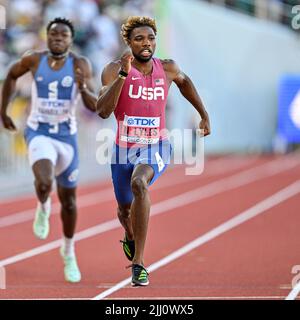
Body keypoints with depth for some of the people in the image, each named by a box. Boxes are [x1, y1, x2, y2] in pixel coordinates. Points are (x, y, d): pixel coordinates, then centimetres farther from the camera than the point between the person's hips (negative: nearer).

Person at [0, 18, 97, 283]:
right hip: (39, 132, -1)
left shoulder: (80, 65, -9)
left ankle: (68, 252, 36)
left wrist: (83, 89, -32)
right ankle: (43, 208, 8)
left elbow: (94, 107, -12)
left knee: (68, 199, 13)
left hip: (67, 135, 1)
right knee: (44, 183, -30)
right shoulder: (34, 60, -6)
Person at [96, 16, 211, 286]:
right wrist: (123, 74, -32)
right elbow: (103, 111, -24)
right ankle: (130, 236, 62)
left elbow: (184, 82, 23)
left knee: (139, 184, -34)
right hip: (124, 149, 2)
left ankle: (138, 263, -33)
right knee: (124, 207, 20)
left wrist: (204, 115, 23)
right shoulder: (114, 70, -11)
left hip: (156, 147, -1)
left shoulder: (167, 69, -2)